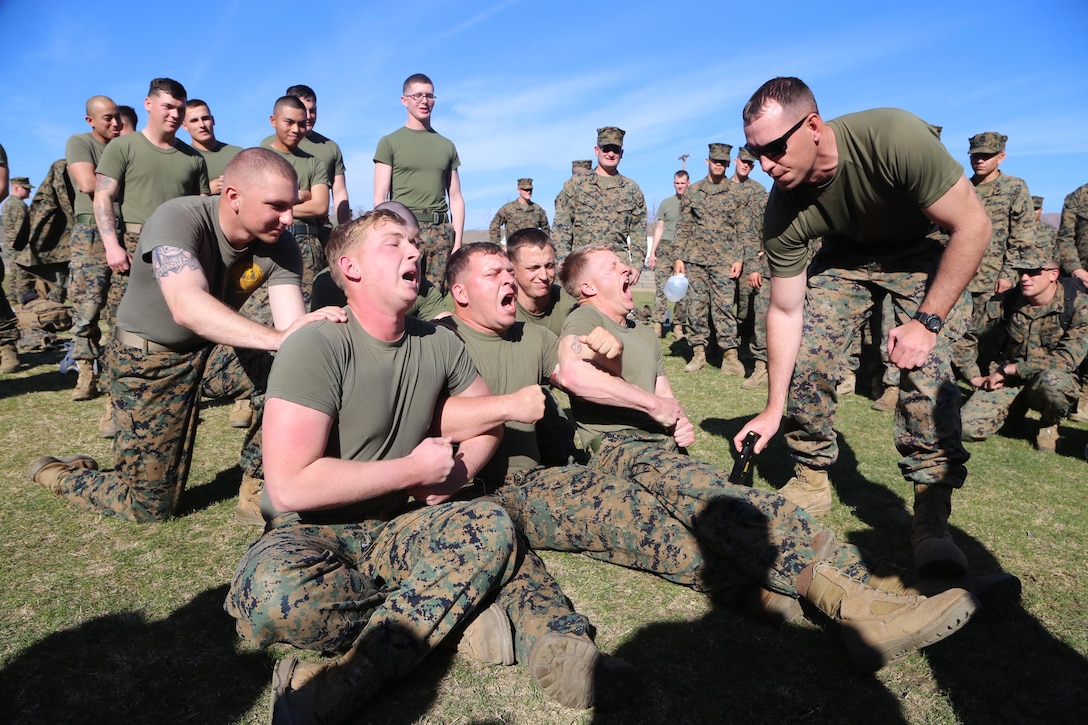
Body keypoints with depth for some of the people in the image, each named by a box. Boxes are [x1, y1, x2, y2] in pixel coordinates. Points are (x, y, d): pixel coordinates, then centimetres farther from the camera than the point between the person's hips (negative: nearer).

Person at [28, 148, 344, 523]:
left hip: (210, 352, 5)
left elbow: (292, 327, -25)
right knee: (150, 507, 0)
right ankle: (54, 473, 30)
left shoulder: (279, 247, -16)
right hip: (150, 360, -4)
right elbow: (187, 307, -46)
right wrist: (279, 338, -58)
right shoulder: (179, 219, -29)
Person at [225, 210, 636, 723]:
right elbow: (291, 486, -25)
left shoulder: (439, 344, 1)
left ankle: (351, 679, -28)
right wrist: (415, 470, -17)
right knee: (273, 593, -37)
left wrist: (452, 479, -5)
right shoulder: (318, 347, -18)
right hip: (312, 532, -4)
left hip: (395, 529, 5)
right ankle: (459, 615, -20)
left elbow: (487, 417, 15)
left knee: (493, 527, -22)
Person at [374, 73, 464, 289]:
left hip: (442, 231, 3)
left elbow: (456, 199, 15)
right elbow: (380, 198, 1)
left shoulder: (447, 146, 17)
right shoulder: (390, 142, 8)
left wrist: (458, 241, 4)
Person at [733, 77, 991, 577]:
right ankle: (812, 481, 10)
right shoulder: (783, 212, -24)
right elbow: (785, 311, -17)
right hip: (846, 255, 3)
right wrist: (774, 409, -16)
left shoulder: (894, 137, -36)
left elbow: (973, 225, -26)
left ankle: (932, 518, -9)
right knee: (803, 360, -11)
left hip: (922, 251, -3)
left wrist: (927, 320, -28)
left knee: (926, 364, -21)